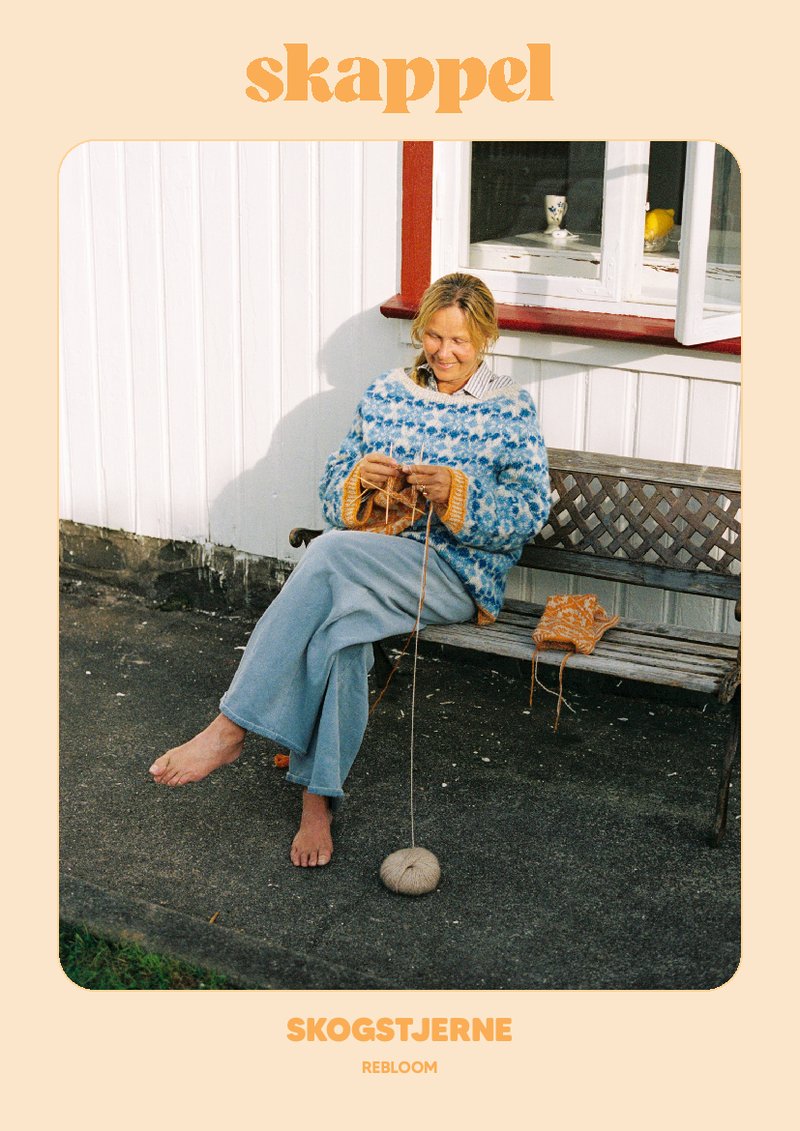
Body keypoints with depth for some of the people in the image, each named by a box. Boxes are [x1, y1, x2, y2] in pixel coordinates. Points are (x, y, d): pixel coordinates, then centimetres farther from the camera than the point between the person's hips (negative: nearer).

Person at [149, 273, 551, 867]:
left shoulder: (512, 410, 6)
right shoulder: (386, 394, 16)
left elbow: (530, 512, -2)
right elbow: (334, 489, 15)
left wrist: (456, 491, -18)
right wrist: (360, 478, -9)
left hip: (458, 570, -3)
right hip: (368, 556, 4)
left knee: (331, 553, -34)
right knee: (338, 621, -35)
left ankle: (231, 729, -32)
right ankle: (317, 799, -29)